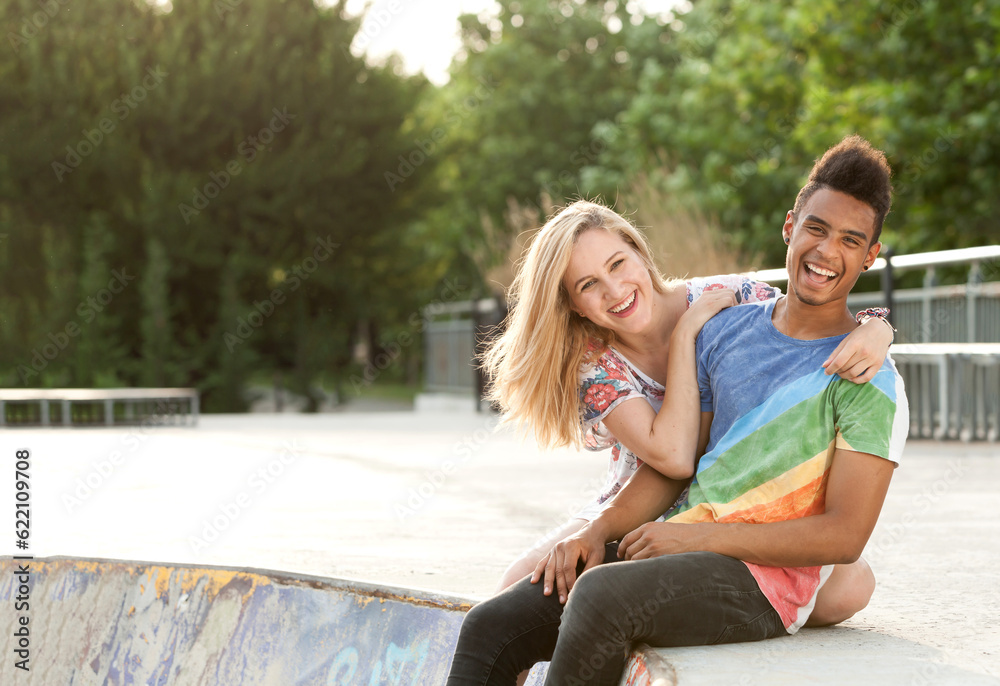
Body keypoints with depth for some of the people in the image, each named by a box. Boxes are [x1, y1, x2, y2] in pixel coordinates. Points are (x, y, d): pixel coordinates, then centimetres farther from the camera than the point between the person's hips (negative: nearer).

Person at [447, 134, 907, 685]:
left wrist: (696, 537, -16)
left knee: (599, 594, -34)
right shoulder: (725, 330, 13)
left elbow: (844, 535, -12)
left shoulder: (870, 380, -5)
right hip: (678, 546, 6)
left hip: (765, 577, -6)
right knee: (490, 627, -8)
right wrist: (598, 532, -3)